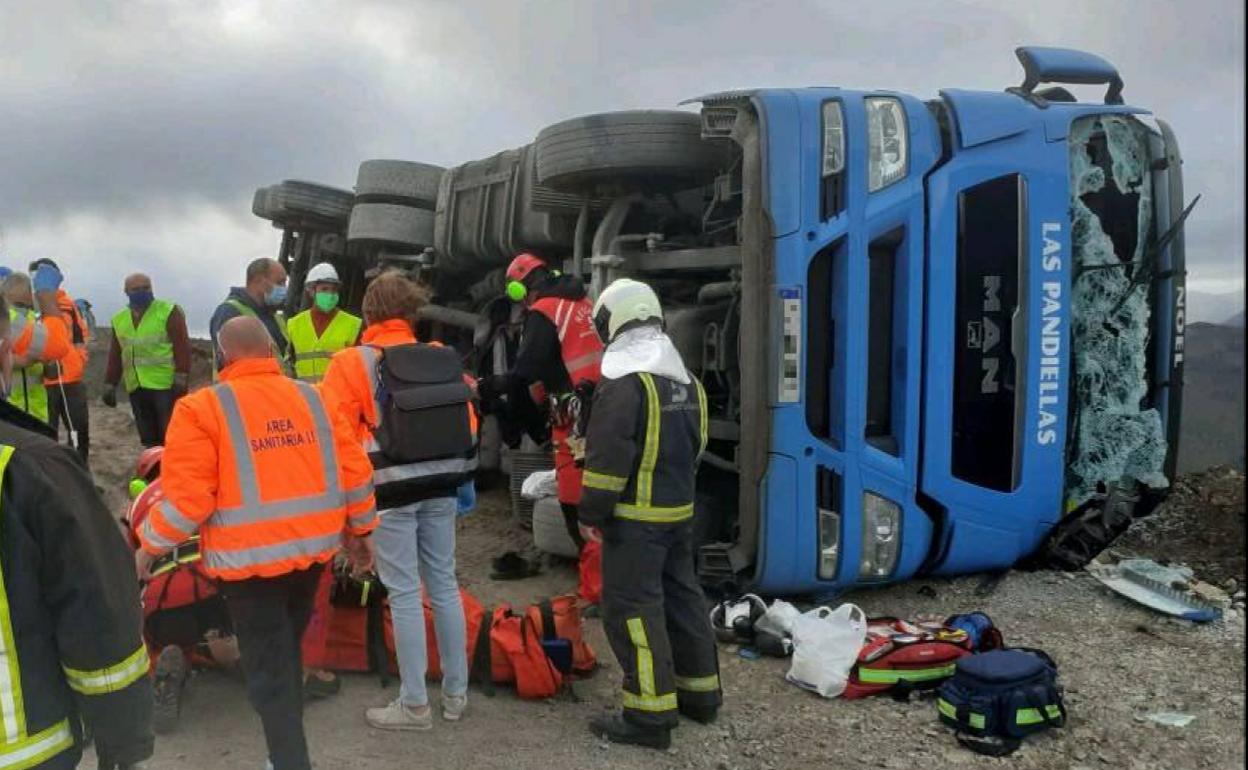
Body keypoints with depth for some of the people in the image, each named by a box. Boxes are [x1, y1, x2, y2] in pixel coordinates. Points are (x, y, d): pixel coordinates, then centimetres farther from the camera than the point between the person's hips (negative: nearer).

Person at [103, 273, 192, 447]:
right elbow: (115, 356, 19)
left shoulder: (168, 312, -5)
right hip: (136, 388, 6)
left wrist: (181, 379, -17)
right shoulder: (119, 319, 13)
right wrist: (110, 385, 15)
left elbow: (182, 347, -10)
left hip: (166, 386, -6)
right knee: (149, 439, 12)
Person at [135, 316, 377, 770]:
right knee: (287, 654, 25)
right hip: (313, 548, 6)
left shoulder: (203, 408, -10)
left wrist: (149, 546, 3)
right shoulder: (313, 399, 4)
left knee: (268, 671, 5)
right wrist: (361, 531, 17)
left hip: (250, 558, -5)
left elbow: (187, 497, -14)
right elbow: (355, 472, 4)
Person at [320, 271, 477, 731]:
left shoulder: (353, 363, -8)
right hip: (439, 488, 5)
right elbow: (469, 425, 10)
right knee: (444, 584, 14)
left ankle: (414, 705, 12)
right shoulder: (445, 359, 7)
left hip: (391, 491, -5)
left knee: (404, 594, 2)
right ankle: (456, 693, 24)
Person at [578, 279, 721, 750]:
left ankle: (651, 716, -1)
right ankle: (701, 692, 29)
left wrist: (593, 510, -12)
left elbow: (608, 455, -20)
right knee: (681, 596, 18)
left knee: (633, 608, -3)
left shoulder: (624, 380, -17)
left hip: (636, 517, -9)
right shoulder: (685, 379, 11)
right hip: (680, 510, 9)